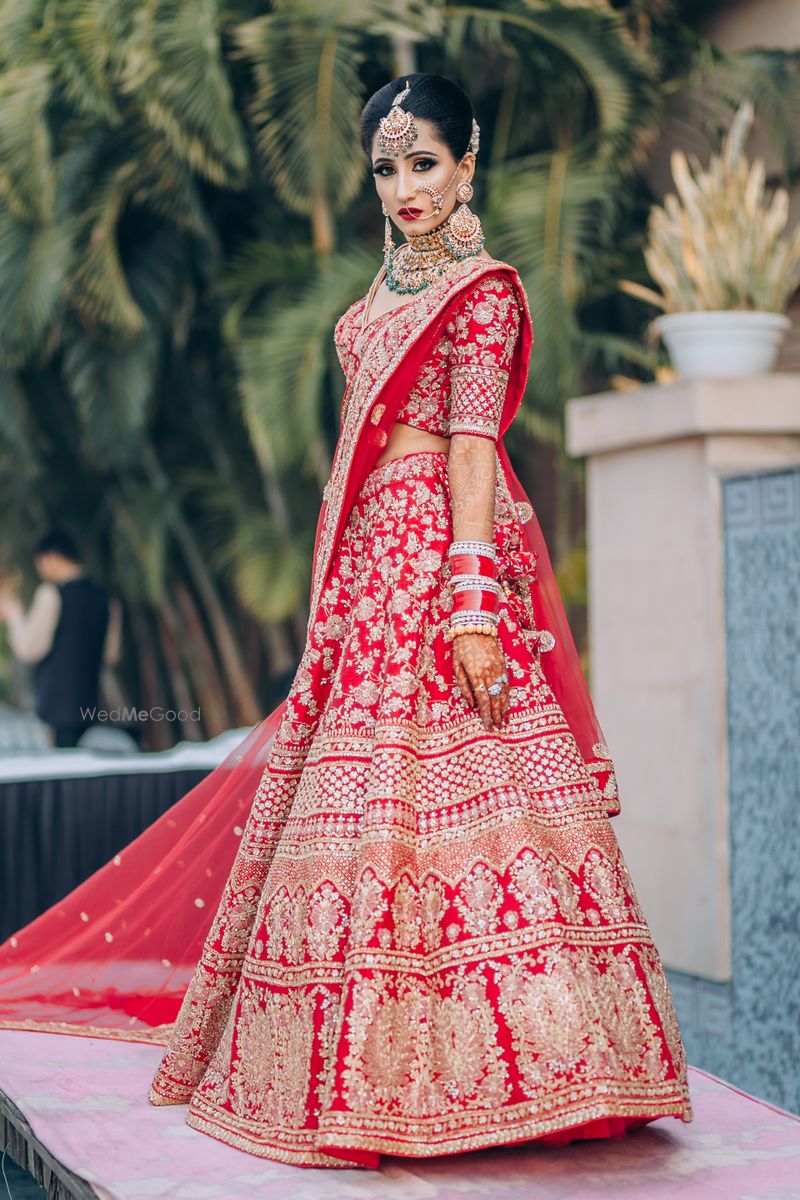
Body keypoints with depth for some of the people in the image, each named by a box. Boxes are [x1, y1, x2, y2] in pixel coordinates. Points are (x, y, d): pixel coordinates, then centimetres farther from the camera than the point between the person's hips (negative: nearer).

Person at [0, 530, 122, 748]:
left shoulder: (51, 594, -10)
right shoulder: (103, 597, 10)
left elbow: (29, 649, -11)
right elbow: (110, 656, 15)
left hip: (56, 704, -7)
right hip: (89, 705, 7)